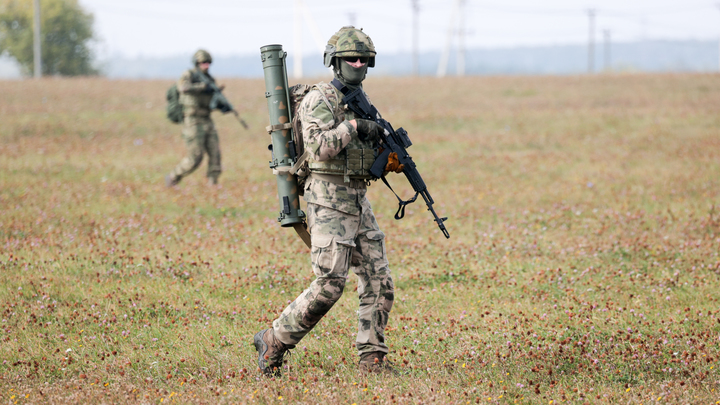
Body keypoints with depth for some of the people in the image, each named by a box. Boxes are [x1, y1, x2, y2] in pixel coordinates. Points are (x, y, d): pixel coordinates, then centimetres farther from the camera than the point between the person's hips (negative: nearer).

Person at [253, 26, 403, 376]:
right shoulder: (319, 99, -10)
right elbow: (320, 147, -25)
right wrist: (353, 125, -20)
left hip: (358, 202, 8)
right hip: (329, 202, -8)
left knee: (379, 282, 3)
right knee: (329, 285, -13)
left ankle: (372, 359, 8)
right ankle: (274, 342, 0)